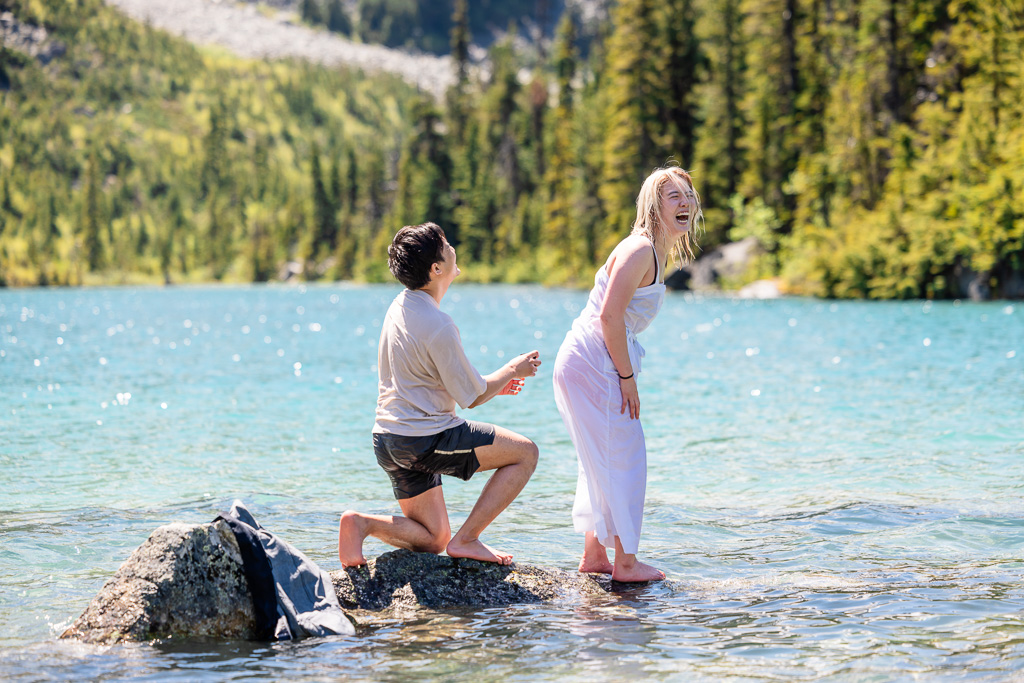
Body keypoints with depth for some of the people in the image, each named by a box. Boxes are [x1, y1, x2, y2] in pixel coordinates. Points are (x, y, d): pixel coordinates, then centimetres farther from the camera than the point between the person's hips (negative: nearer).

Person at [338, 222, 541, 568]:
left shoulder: (399, 306, 9)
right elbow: (471, 397, -10)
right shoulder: (438, 325, -19)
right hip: (425, 439, -9)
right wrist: (512, 371, 8)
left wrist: (492, 382, 21)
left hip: (388, 439, 9)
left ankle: (362, 522, -6)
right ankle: (466, 538, -2)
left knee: (432, 540, 17)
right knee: (525, 452, 2)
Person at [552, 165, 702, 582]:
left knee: (603, 461, 16)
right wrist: (627, 377, -17)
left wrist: (625, 375, 16)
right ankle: (625, 562, 3)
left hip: (592, 362, 10)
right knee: (622, 458, -4)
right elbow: (609, 316, -22)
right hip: (591, 363, -10)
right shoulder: (640, 249, -16)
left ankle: (594, 556, 25)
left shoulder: (656, 252, 15)